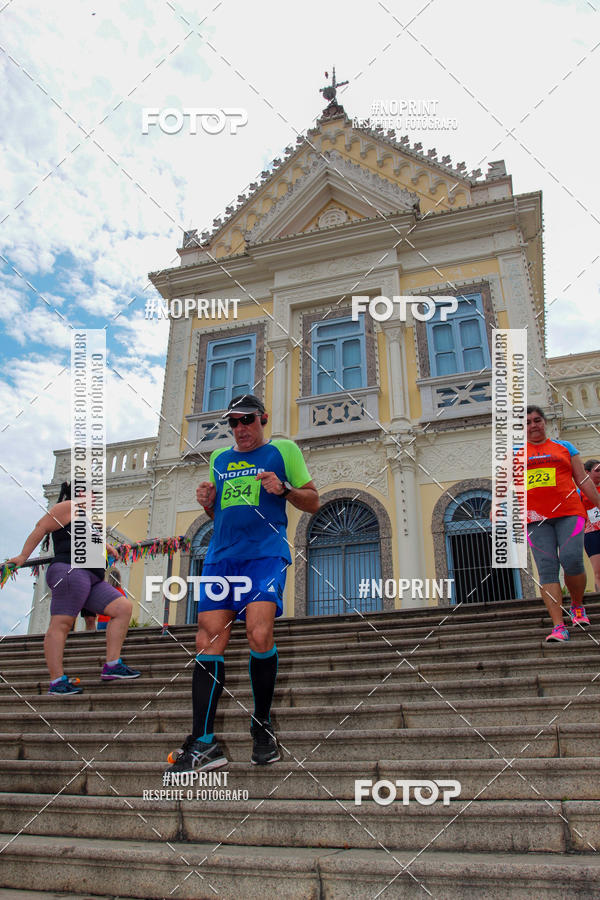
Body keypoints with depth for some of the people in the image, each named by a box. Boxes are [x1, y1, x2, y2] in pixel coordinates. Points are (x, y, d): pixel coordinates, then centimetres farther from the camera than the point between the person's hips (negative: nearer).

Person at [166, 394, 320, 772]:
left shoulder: (283, 450, 10)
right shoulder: (219, 459, 24)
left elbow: (313, 502, 8)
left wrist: (284, 489, -10)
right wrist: (208, 503, 7)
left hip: (266, 553, -4)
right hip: (220, 556, 5)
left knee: (260, 635, -19)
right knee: (209, 642, -6)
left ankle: (263, 727, 5)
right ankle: (203, 744, -1)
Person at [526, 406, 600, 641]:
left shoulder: (564, 447, 15)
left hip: (569, 512, -1)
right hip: (536, 519, 1)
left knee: (571, 560, -18)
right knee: (547, 569, -8)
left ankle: (577, 606, 10)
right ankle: (559, 626, -8)